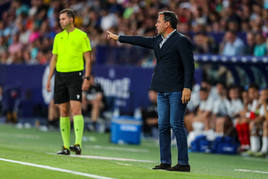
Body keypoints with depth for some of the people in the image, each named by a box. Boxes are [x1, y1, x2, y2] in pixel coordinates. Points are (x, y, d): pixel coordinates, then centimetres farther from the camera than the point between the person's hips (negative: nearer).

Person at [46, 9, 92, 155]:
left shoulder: (82, 36, -2)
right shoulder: (58, 37, 14)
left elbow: (88, 59, -3)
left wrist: (87, 78, -12)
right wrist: (49, 79, 12)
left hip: (75, 75, -5)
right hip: (60, 75, 5)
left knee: (76, 109, -16)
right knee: (63, 111, 4)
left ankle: (78, 144, -21)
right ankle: (66, 147, 7)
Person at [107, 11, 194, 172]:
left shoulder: (182, 41, -7)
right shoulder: (158, 41, 17)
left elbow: (189, 66, -12)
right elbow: (141, 40, 28)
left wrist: (187, 88, -19)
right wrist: (117, 37, 33)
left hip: (177, 90, -8)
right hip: (162, 91, 8)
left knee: (176, 124, -11)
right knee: (163, 126, 5)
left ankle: (183, 163, -9)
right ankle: (165, 162, 8)